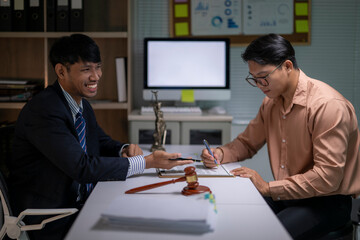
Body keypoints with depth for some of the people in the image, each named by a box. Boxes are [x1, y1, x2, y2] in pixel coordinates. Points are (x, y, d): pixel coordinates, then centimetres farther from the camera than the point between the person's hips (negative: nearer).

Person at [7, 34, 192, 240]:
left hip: (82, 203, 8)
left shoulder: (83, 105, 8)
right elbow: (82, 167, -26)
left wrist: (125, 150, -4)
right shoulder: (43, 110, -20)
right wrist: (146, 162, -24)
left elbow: (103, 142, 20)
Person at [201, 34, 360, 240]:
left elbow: (327, 177, -24)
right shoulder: (271, 102, 6)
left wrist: (268, 188, -22)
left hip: (327, 201, -7)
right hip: (285, 196, 7)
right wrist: (219, 154, -3)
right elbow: (247, 143, 19)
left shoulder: (328, 105, -21)